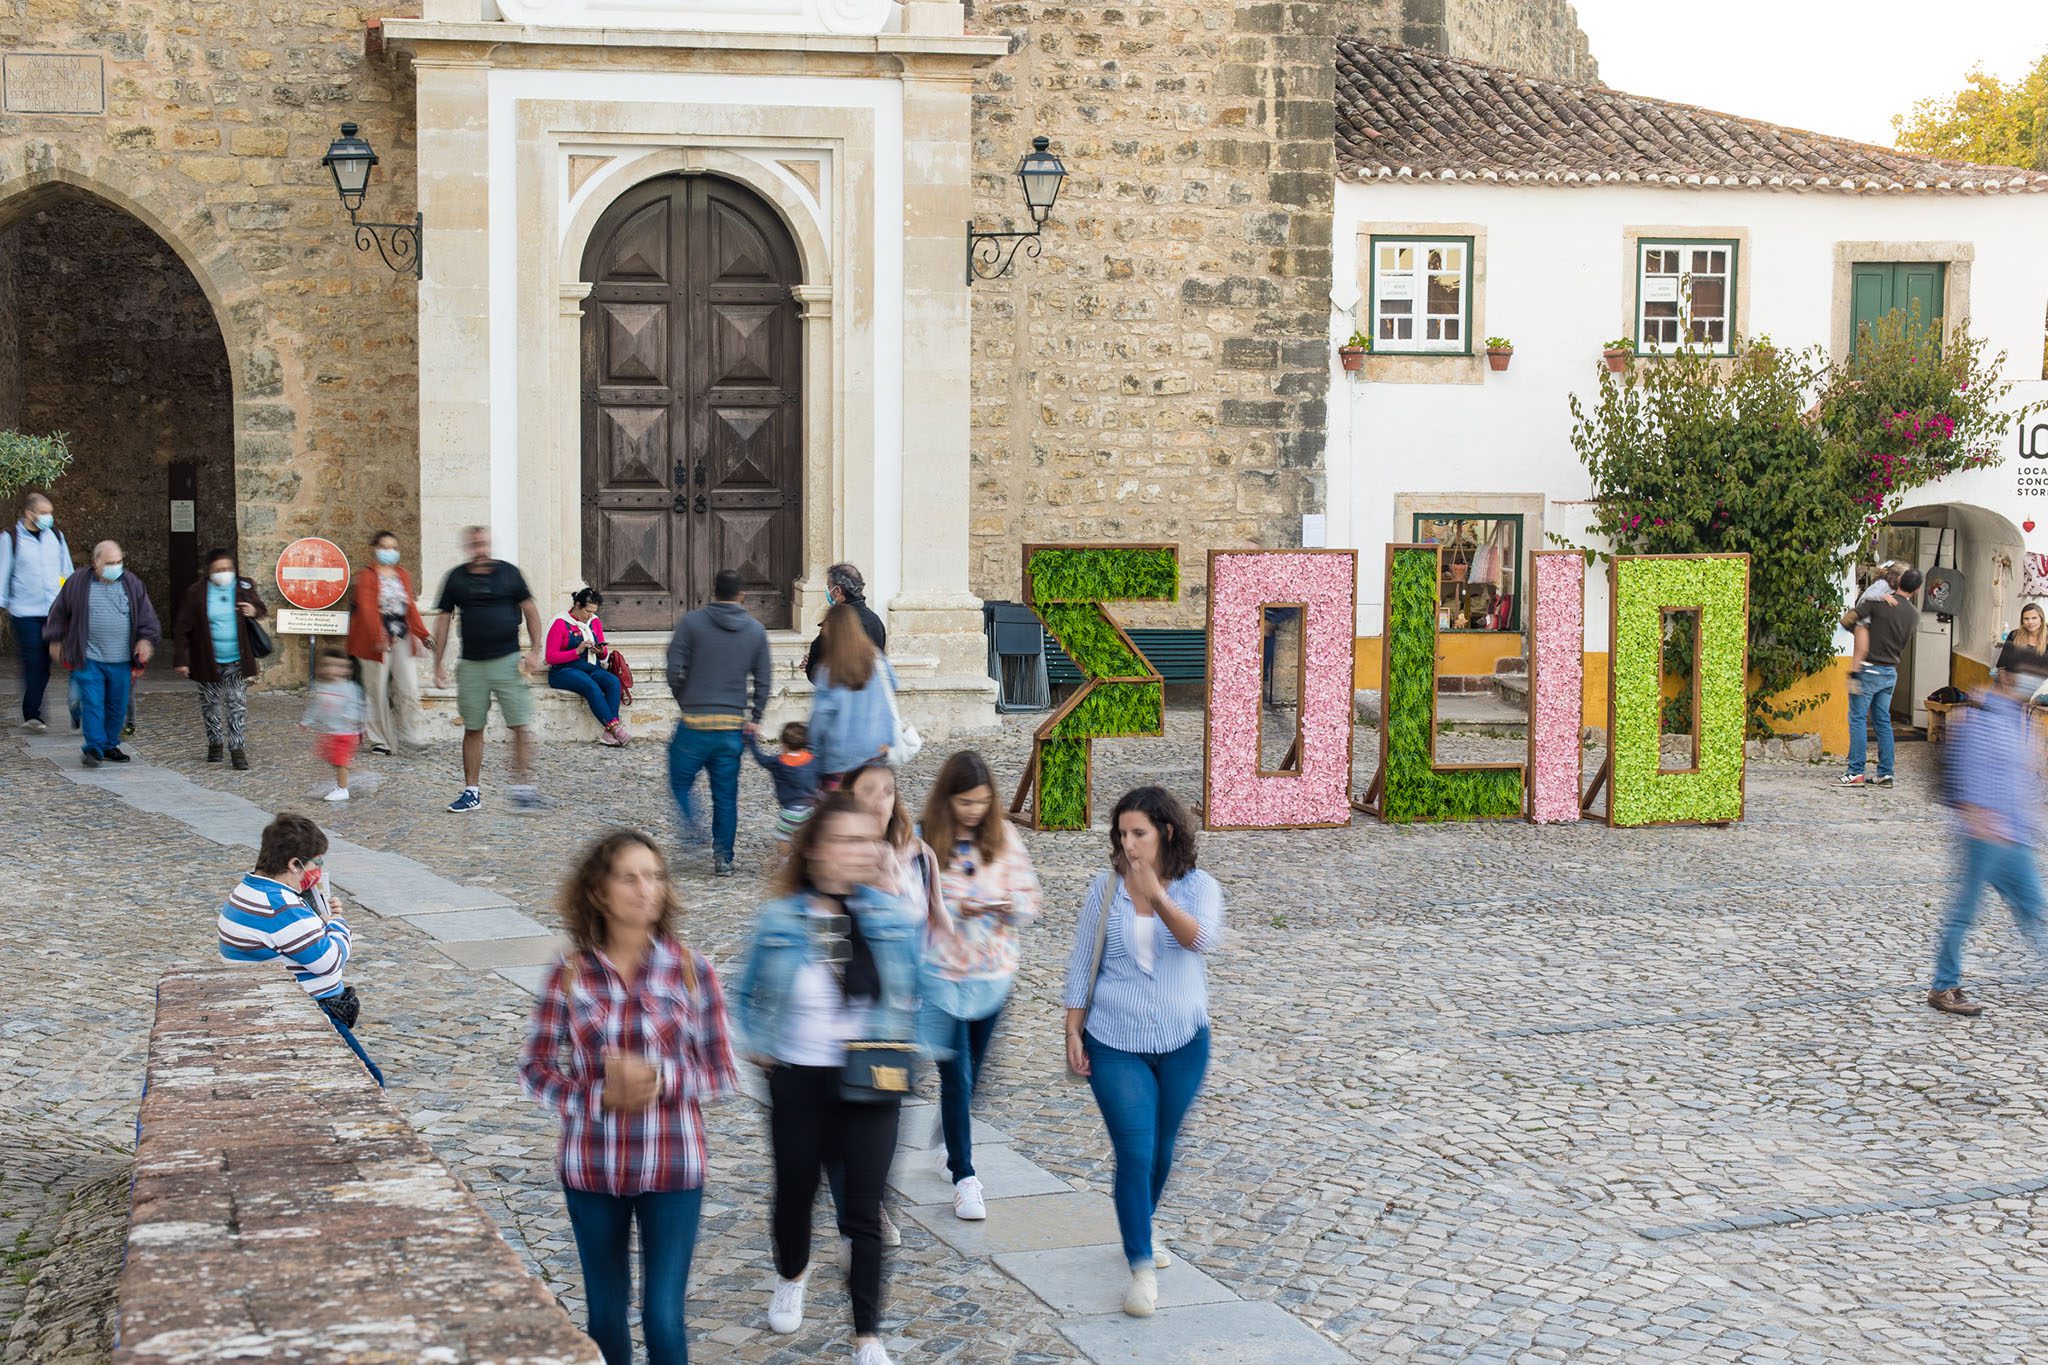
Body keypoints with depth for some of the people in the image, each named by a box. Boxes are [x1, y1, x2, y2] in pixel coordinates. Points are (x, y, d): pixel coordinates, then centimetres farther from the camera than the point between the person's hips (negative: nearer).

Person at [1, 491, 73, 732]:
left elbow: (67, 570, 18)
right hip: (25, 612, -4)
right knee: (33, 664, -7)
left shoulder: (55, 536, 10)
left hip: (54, 611, 4)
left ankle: (31, 715, 17)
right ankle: (32, 715, -2)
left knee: (43, 665, 7)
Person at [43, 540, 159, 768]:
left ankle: (110, 746, 22)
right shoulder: (76, 584, 1)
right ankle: (95, 748, -6)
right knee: (92, 704, -9)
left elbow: (147, 615, 8)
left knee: (118, 705, 8)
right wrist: (55, 640, 13)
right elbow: (58, 612, 12)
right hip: (88, 660, -2)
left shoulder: (133, 585, 5)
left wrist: (146, 638, -7)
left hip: (121, 661, 3)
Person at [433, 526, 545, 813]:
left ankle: (524, 788, -1)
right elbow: (444, 620, 10)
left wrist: (534, 650, -4)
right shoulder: (456, 578, 6)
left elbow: (530, 611, 6)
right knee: (472, 729, 6)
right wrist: (438, 665, 7)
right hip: (471, 664, 2)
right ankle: (472, 791, 14)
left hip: (507, 660, -2)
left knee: (519, 727, -7)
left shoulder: (509, 572, 2)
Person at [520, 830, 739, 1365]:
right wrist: (598, 1097, -17)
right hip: (592, 1168, 1)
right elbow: (535, 1068, 0)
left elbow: (723, 1071, -3)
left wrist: (662, 1079, -22)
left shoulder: (690, 969, -7)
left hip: (671, 1169, -1)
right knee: (605, 1315, 16)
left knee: (663, 1318, -2)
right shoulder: (570, 975, -5)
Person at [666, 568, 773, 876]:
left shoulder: (691, 622, -4)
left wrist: (685, 703, 9)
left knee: (680, 783, 14)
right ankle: (723, 857, 10)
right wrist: (755, 719, 14)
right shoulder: (756, 630, 6)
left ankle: (691, 825, -10)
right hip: (733, 726, 3)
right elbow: (764, 679, 6)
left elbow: (675, 671, -7)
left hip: (694, 723, -3)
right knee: (726, 795, 10)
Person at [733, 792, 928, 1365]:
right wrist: (760, 1048, -6)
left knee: (864, 1209, 1)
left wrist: (904, 1047, 0)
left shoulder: (895, 917, -7)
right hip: (799, 1081, 0)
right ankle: (791, 1276, 51)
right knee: (796, 1193, 18)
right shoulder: (779, 921, -11)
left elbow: (913, 990, 6)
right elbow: (749, 996, 3)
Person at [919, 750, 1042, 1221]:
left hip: (993, 973, 4)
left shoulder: (1003, 837, -2)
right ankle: (965, 1178, 2)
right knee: (956, 1075, -5)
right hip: (942, 974, -4)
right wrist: (956, 908, -23)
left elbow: (1028, 895, 4)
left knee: (971, 1071, 18)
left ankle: (953, 1145, 42)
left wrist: (1012, 906, -17)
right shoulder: (925, 842, -14)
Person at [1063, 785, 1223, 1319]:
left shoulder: (1199, 887, -5)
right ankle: (1142, 1268, -5)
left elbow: (1202, 939, -26)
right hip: (1116, 1044, -1)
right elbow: (1081, 964, 3)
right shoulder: (1106, 888, -3)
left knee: (1161, 1151, 16)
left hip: (1182, 1043, 1)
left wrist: (1158, 897, -40)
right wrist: (1073, 1033, -1)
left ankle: (1140, 1231, 41)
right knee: (1135, 1153, -9)